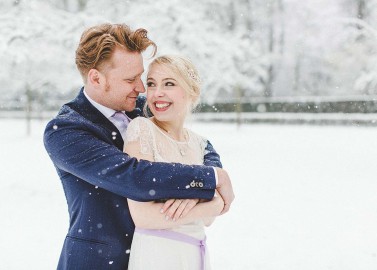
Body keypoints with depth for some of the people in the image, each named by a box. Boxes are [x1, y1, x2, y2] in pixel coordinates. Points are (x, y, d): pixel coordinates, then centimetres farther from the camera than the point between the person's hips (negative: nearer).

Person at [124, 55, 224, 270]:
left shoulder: (199, 143, 6)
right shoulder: (141, 129, -13)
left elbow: (207, 220, 7)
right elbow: (142, 216, -20)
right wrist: (216, 205, -13)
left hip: (198, 252, 6)